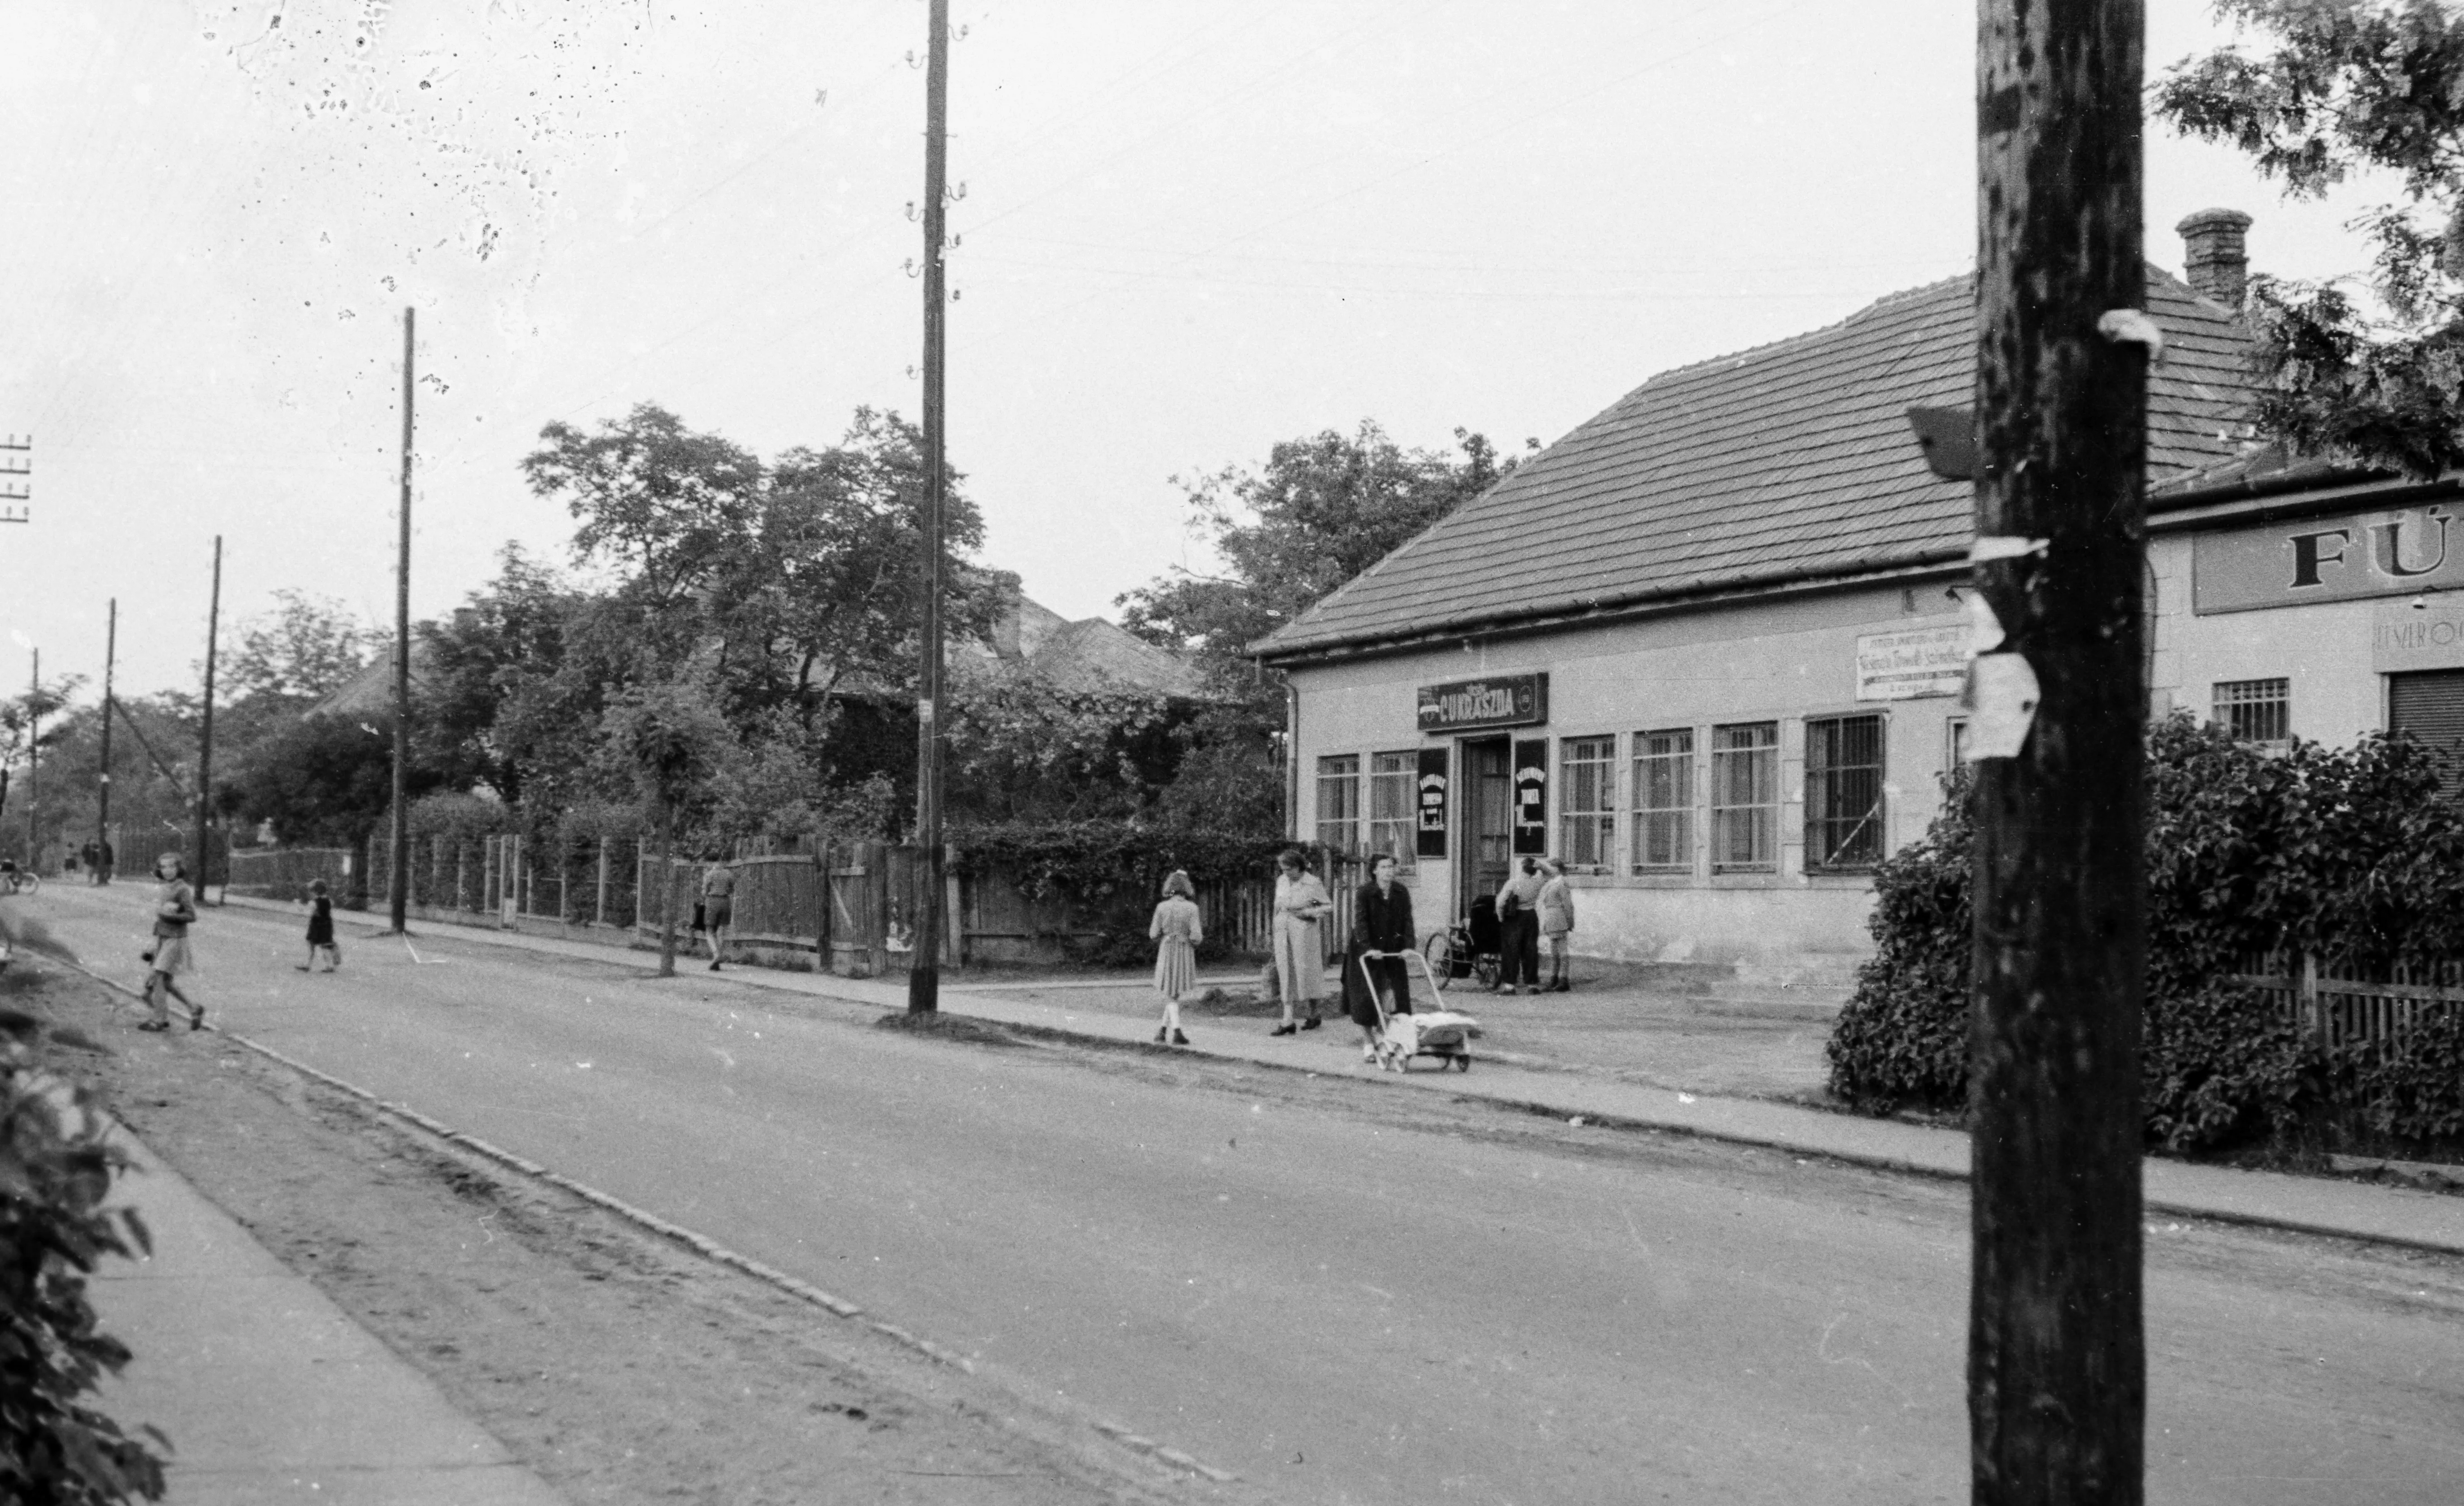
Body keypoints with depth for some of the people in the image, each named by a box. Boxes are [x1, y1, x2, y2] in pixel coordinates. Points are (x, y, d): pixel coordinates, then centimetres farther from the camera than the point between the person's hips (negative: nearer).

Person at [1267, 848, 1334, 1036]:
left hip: (1304, 935, -5)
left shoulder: (1313, 884, -7)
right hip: (1283, 935, 5)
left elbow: (1330, 907, -5)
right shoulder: (1281, 882, 9)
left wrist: (1308, 912, -16)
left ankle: (1314, 1015, 20)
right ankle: (1287, 1021, -1)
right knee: (1286, 976, 0)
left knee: (1307, 974, 3)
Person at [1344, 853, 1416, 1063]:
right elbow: (1360, 923, -18)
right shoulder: (1364, 893, -11)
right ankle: (1368, 1044, 9)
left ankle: (1382, 1032, 16)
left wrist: (1409, 946, -15)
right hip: (1367, 952, -3)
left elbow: (1407, 921, -1)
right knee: (1367, 997, -1)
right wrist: (1369, 948, -30)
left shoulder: (1402, 893, 2)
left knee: (1394, 994, -5)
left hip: (1393, 951, 3)